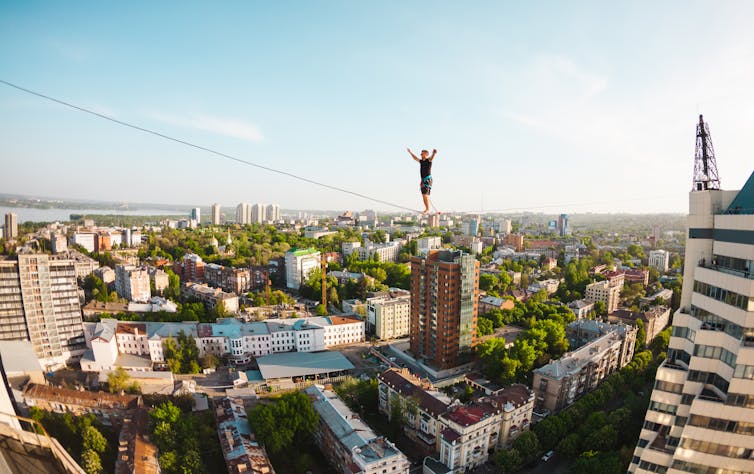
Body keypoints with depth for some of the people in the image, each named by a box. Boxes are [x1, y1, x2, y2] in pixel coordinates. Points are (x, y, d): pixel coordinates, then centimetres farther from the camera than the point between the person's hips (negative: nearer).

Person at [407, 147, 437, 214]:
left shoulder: (429, 160, -5)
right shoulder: (421, 161, 16)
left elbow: (432, 157, -26)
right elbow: (415, 158, 32)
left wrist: (434, 153, -48)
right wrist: (410, 152, 41)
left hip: (428, 179, -8)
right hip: (423, 180, 8)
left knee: (425, 195, -15)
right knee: (424, 195, 6)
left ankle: (427, 209, -10)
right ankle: (426, 209, 12)